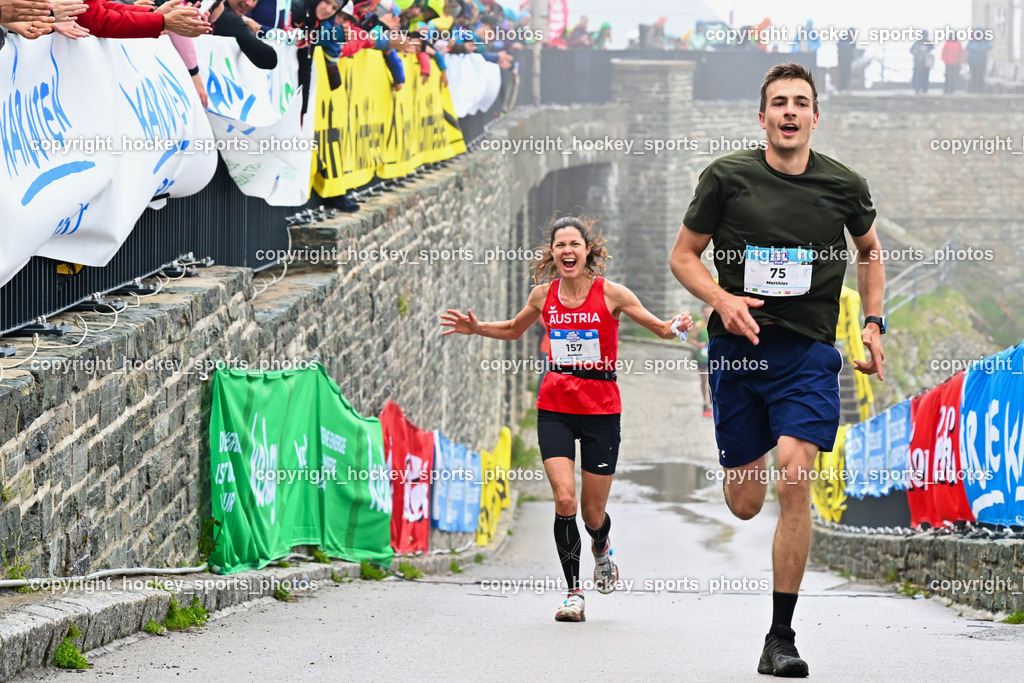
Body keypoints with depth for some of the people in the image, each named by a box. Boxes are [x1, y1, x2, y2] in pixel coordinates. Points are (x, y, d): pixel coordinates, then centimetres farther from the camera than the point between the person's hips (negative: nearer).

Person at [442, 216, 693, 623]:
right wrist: (477, 328, 8)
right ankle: (573, 593, -4)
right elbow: (514, 330, 23)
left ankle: (601, 548, 43)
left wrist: (675, 327, -21)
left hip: (601, 409, -2)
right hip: (554, 408, 2)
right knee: (564, 499, -16)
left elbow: (660, 328, 1)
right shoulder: (544, 294, 3)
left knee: (593, 513, 5)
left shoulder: (610, 294, -6)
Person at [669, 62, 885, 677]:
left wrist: (874, 322, 10)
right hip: (738, 348, 1)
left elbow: (870, 248, 21)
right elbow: (683, 256, 4)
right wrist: (724, 300, -14)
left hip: (809, 352, -1)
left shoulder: (844, 186, 1)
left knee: (794, 481, -18)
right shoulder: (728, 177, -3)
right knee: (745, 504, 6)